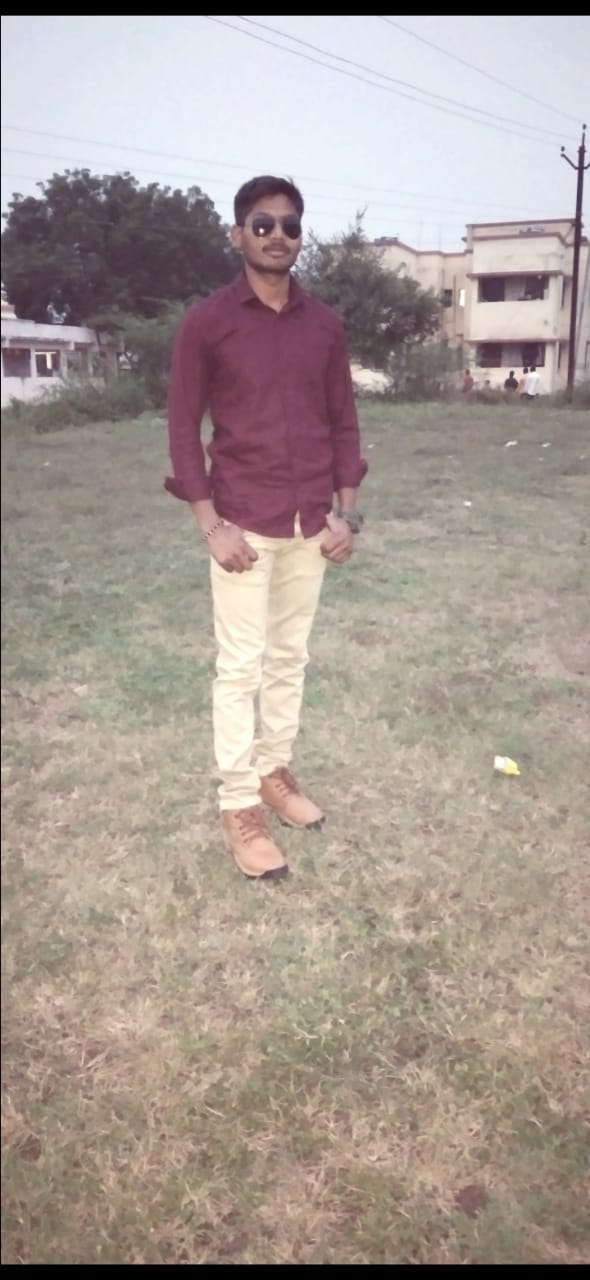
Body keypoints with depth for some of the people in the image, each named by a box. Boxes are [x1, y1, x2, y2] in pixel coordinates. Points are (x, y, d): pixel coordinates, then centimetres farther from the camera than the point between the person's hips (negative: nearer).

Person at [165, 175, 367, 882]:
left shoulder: (325, 324, 7)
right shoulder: (205, 322, -5)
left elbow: (343, 422, 11)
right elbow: (183, 427, -6)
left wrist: (347, 512, 2)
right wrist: (212, 526, -13)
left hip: (311, 524, 4)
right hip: (244, 523, -4)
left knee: (290, 657, 13)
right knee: (241, 666, 0)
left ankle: (275, 772, 30)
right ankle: (239, 807, 11)